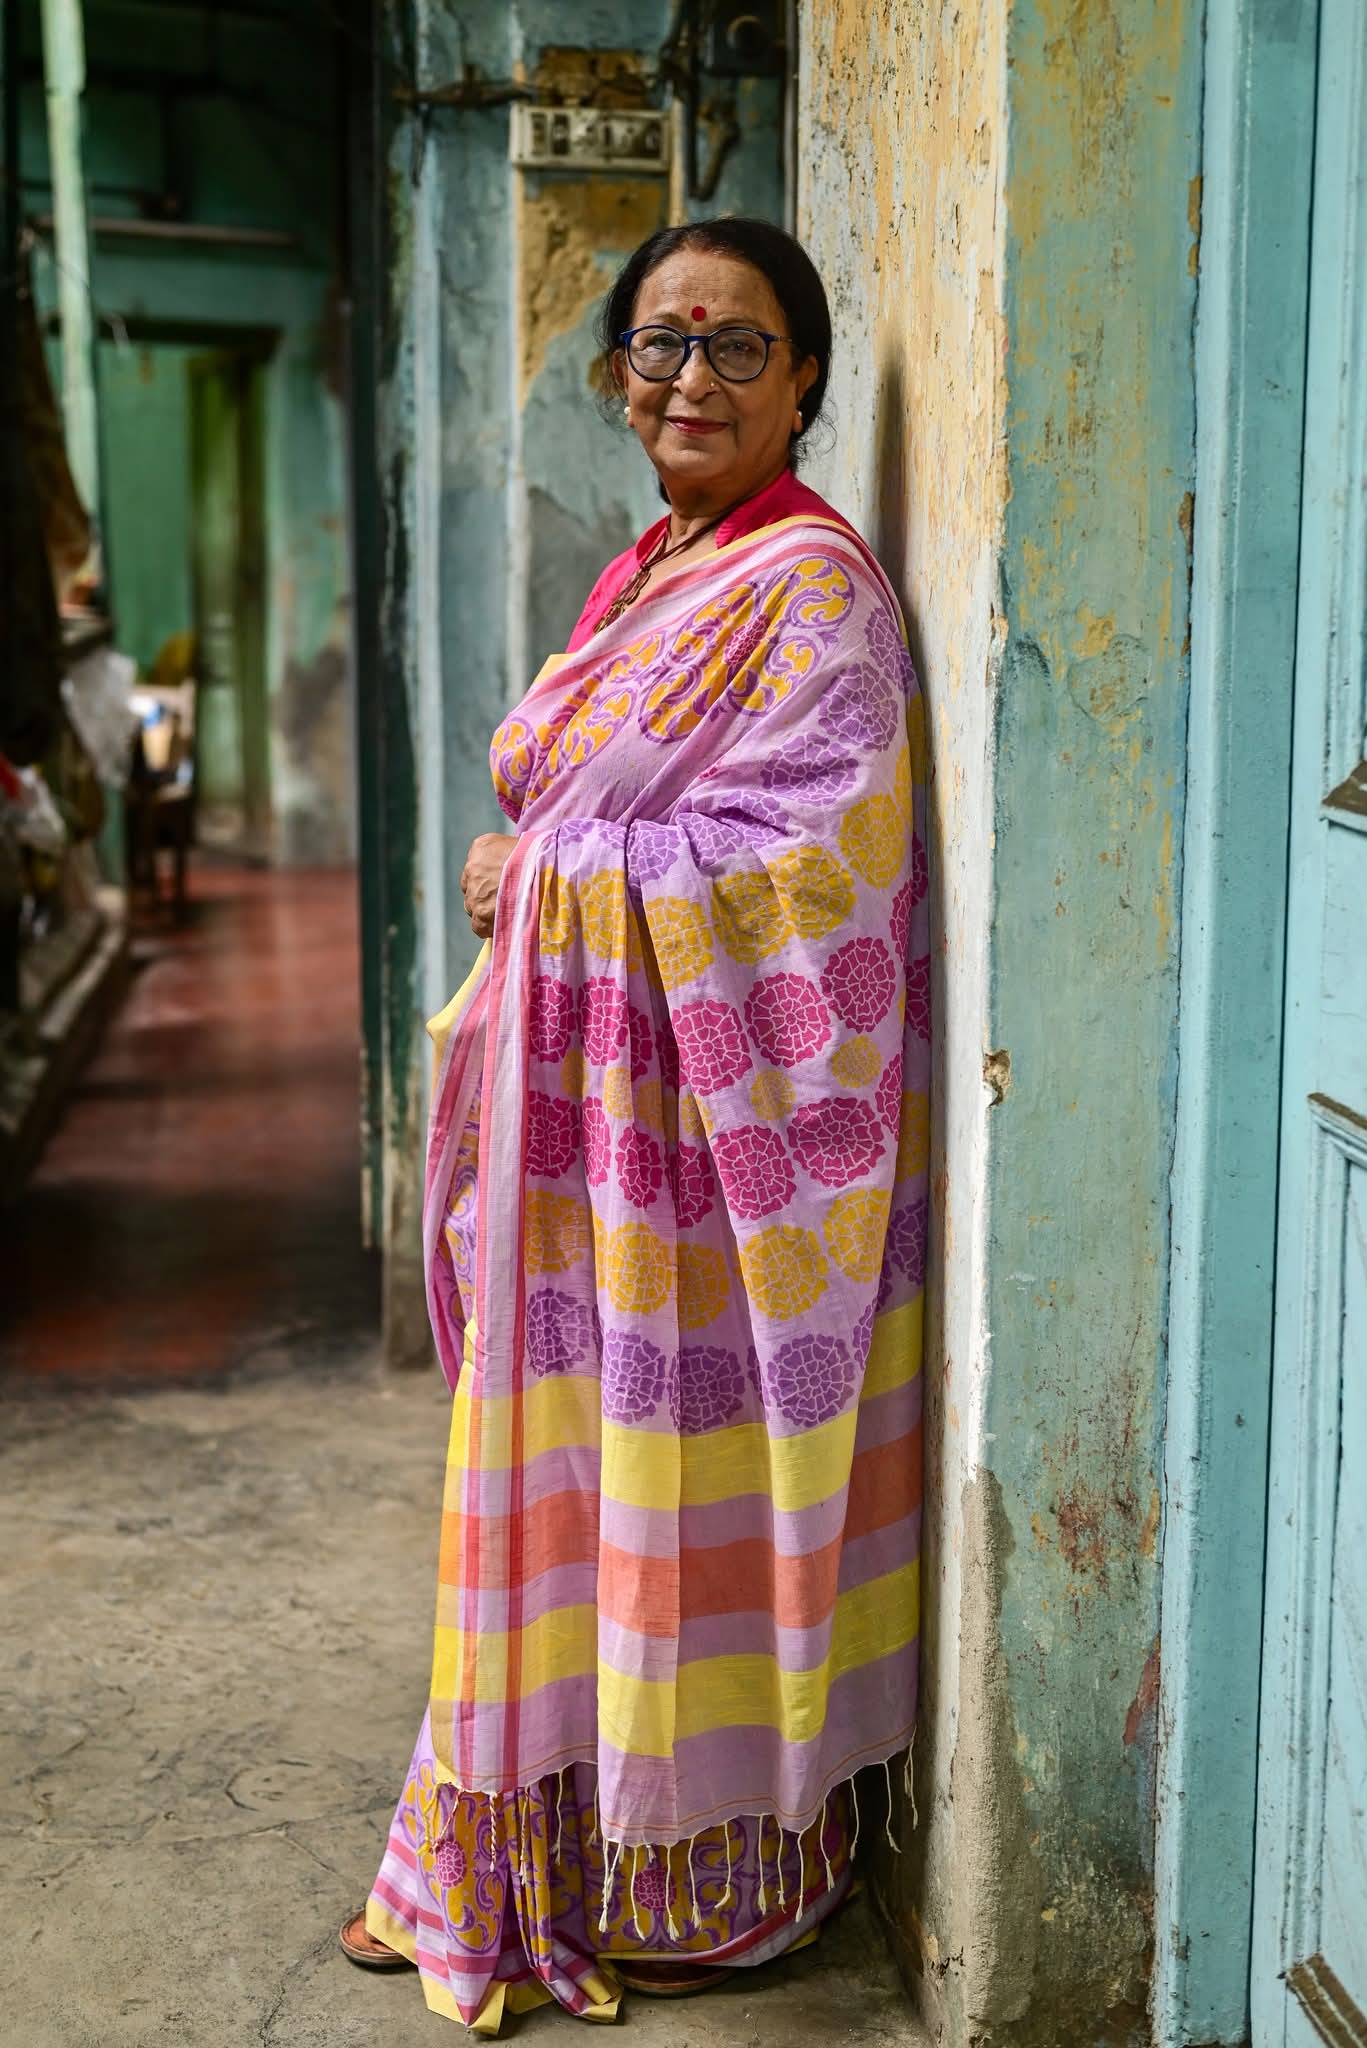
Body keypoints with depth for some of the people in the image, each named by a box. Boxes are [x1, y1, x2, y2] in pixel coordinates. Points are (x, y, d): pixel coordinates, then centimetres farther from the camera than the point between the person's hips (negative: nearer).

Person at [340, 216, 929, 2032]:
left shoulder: (811, 587, -12)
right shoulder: (645, 580, 16)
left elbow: (798, 864, -21)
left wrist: (539, 877, -12)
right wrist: (528, 880, 2)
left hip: (712, 1119, -9)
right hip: (588, 1114, 9)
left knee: (683, 1491, 2)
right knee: (570, 1474, 16)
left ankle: (717, 1884, 21)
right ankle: (551, 1850, 32)